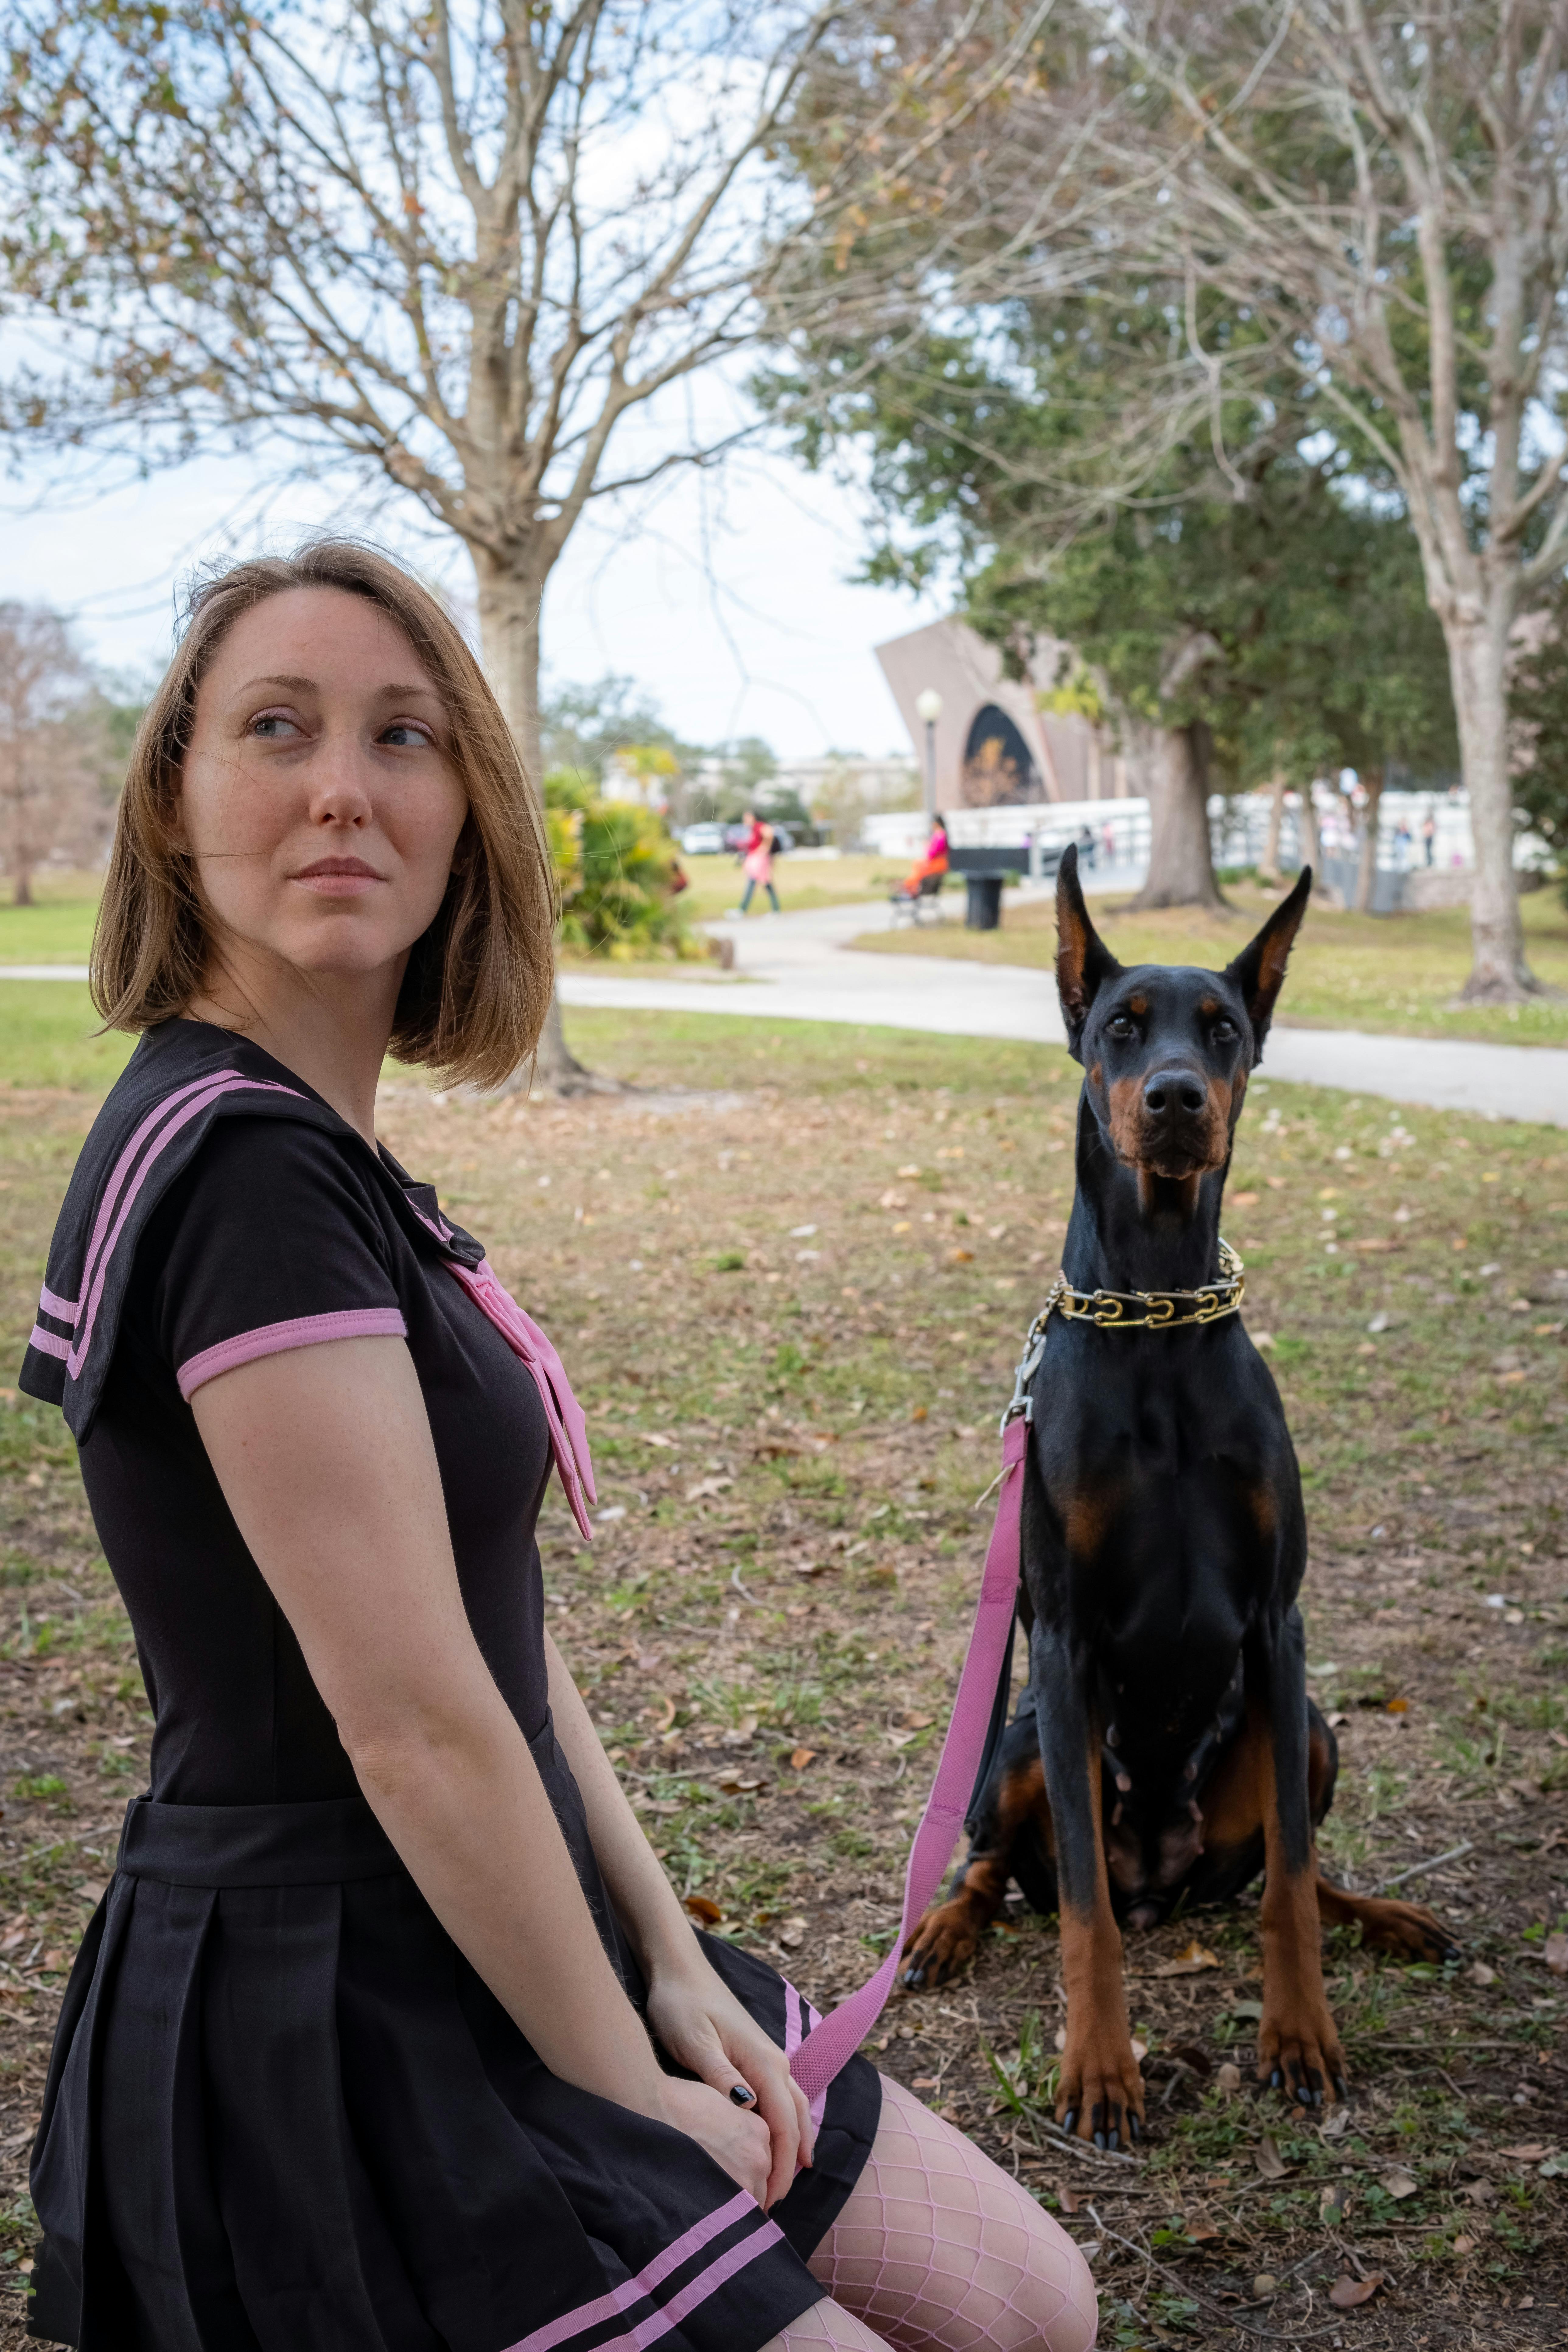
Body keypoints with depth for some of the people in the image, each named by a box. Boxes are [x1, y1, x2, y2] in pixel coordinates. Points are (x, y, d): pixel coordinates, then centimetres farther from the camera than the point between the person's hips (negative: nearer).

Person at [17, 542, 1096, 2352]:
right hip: (343, 2040, -9)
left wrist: (671, 1964, 5)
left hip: (485, 1954, 9)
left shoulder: (306, 1152, 9)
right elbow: (416, 1723, -22)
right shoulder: (238, 1169, -22)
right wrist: (625, 2085, -11)